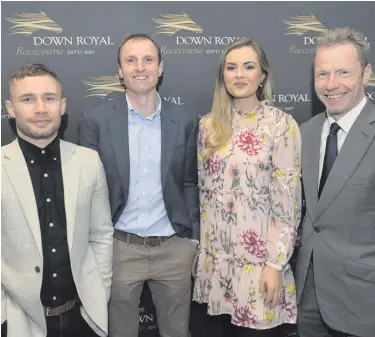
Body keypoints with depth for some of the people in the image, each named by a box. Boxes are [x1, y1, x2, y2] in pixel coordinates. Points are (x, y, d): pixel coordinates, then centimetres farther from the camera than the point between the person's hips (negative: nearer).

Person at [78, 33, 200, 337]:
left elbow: (190, 183, 7)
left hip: (174, 247, 2)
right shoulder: (97, 119, -5)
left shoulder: (186, 121, 1)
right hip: (120, 248, -1)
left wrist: (193, 239, 4)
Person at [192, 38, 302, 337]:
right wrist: (201, 248, 9)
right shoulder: (209, 125, 4)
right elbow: (204, 190, 9)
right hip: (215, 258, 4)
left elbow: (287, 201, -11)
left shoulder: (282, 124, -9)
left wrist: (275, 264, -12)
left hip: (258, 259, -4)